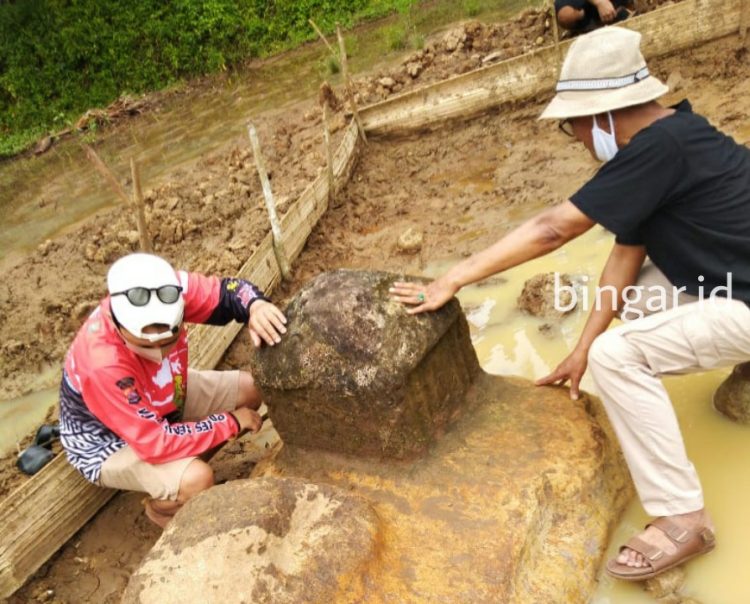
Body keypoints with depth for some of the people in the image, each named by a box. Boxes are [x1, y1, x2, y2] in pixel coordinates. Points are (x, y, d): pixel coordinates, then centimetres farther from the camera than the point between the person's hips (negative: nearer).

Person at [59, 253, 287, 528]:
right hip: (109, 444, -7)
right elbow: (155, 442, -34)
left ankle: (184, 461, 14)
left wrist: (256, 307, -39)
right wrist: (231, 422, -25)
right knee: (196, 479, -30)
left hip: (164, 400, 7)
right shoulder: (102, 366, -41)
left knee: (249, 389, -1)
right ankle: (160, 509, 6)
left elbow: (227, 291, -15)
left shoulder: (169, 291, -28)